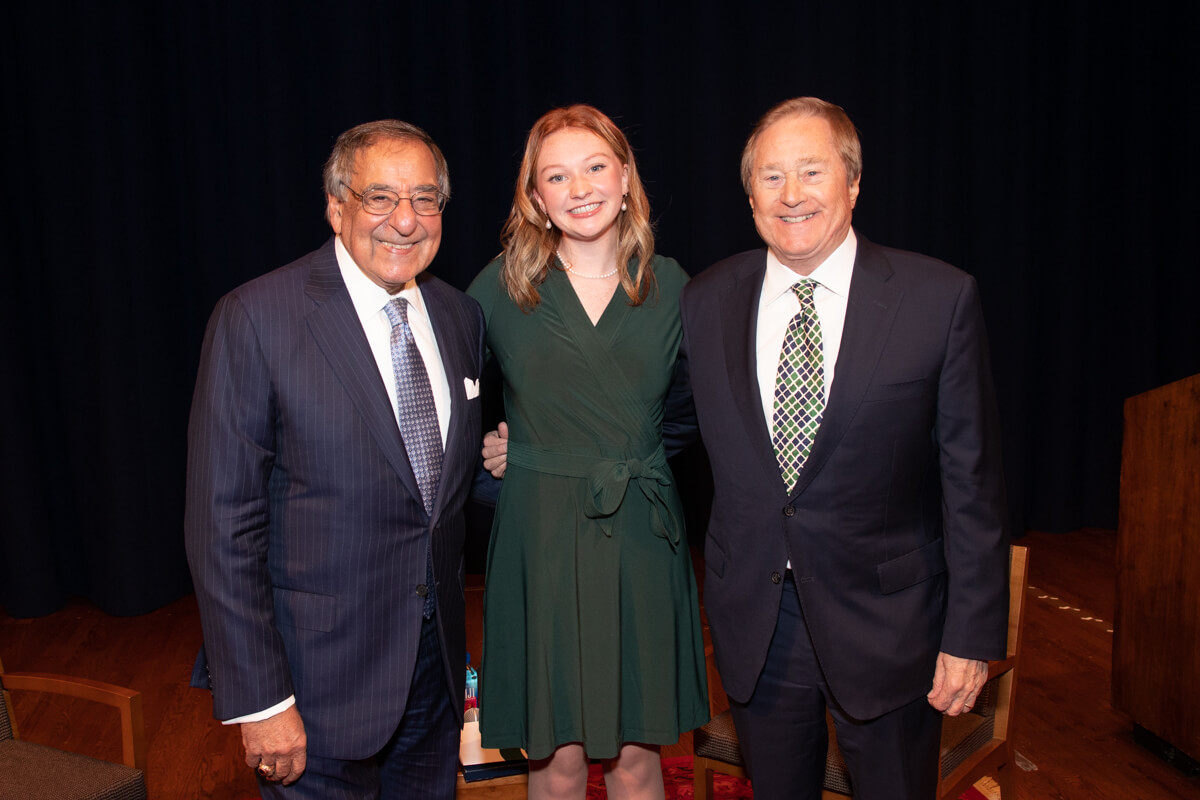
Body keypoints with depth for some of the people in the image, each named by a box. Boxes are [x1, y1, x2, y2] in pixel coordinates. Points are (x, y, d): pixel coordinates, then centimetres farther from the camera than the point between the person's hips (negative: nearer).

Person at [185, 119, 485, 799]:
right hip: (320, 677, -5)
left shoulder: (461, 316, 4)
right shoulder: (256, 318, -14)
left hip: (436, 661, 6)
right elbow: (224, 524, -15)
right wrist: (259, 700, -15)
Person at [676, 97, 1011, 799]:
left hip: (887, 621, -2)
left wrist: (972, 634, -8)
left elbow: (973, 479, -8)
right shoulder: (706, 301, -1)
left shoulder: (940, 298, -10)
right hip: (753, 622, 3)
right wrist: (723, 577, 7)